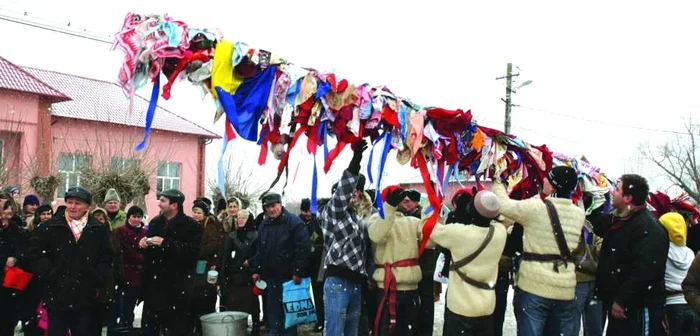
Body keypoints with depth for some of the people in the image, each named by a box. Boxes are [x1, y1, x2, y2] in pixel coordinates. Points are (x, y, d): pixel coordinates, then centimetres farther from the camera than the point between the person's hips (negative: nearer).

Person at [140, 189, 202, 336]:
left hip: (176, 286, -6)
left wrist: (165, 243, -23)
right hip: (153, 283, 6)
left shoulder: (191, 225, -7)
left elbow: (192, 251, -20)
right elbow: (147, 251, 23)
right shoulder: (155, 222, 13)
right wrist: (143, 244, 0)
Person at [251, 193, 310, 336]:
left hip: (289, 275, -6)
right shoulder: (264, 225, 11)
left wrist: (298, 272, -18)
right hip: (271, 274, 6)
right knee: (273, 308, 10)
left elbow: (303, 248, -15)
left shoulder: (294, 222, -11)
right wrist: (256, 270, 11)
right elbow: (260, 250, 18)